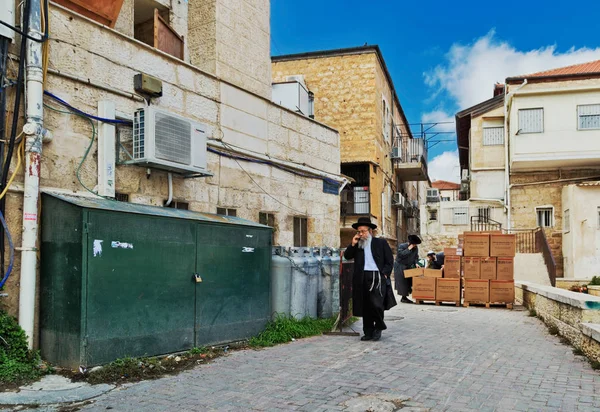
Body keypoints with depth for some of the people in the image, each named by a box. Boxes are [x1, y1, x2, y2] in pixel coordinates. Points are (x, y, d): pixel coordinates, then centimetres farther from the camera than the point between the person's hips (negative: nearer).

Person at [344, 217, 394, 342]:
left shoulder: (381, 243, 7)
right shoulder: (357, 244, 16)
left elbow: (389, 261, 5)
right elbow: (347, 256, 8)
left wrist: (384, 274, -6)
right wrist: (353, 244, -3)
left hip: (377, 277, -3)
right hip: (362, 278, 4)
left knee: (376, 304, -14)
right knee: (365, 306, 5)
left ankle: (378, 328, 8)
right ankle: (368, 332, 14)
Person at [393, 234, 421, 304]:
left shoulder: (415, 248, 3)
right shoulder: (402, 246, -16)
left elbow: (416, 257, 12)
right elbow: (400, 255, -29)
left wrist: (415, 263, -7)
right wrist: (408, 249, -29)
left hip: (408, 267, 7)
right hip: (400, 267, -7)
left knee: (409, 281, 1)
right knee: (402, 282, -9)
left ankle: (405, 297, 8)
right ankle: (403, 298, -5)